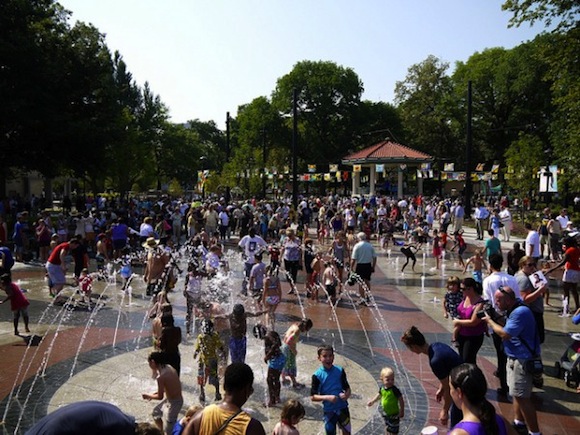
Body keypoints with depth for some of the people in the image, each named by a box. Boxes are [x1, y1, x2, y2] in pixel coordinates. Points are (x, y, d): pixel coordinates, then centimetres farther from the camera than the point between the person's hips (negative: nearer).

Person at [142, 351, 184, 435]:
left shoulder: (160, 377, -28)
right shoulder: (168, 367, -3)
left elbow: (160, 397, -18)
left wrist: (148, 395, -1)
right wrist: (154, 393, 10)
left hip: (174, 403, -9)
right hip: (170, 398, 9)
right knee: (155, 412, 28)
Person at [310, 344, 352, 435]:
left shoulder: (340, 371, -5)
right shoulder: (317, 375, -11)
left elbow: (347, 388, 4)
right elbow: (313, 397, -9)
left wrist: (346, 395, -18)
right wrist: (327, 397, -23)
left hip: (343, 408, 2)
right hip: (329, 410, -2)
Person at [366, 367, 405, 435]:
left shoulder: (395, 390, -27)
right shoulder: (382, 388, -9)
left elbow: (401, 400, -20)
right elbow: (379, 395, 10)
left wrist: (402, 411, -16)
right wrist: (372, 401, 1)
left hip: (393, 414, -6)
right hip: (385, 413, 6)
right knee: (388, 427, 26)